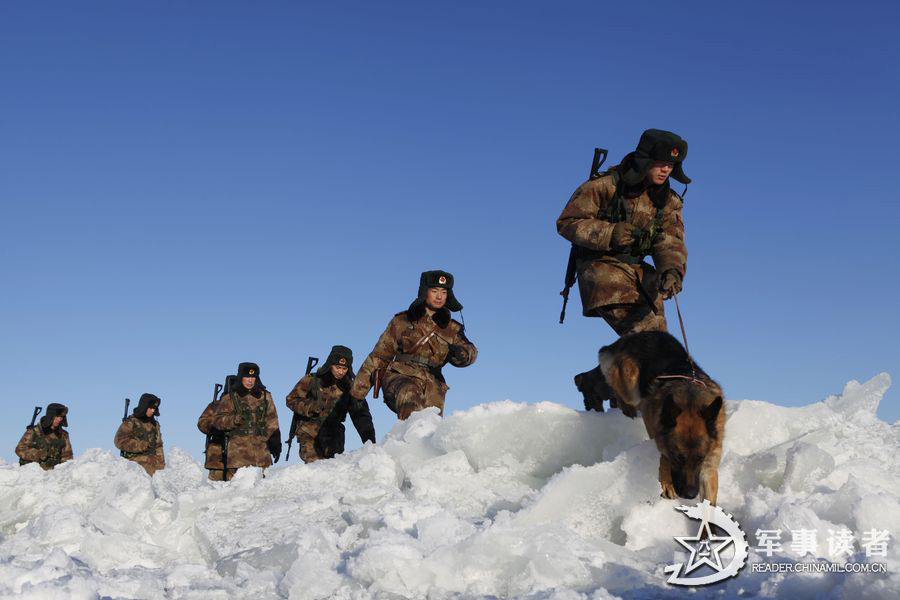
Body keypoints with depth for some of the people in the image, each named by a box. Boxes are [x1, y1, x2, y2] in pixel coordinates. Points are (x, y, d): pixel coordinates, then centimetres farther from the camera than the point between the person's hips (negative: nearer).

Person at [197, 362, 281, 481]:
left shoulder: (265, 396, 13)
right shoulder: (230, 397, 4)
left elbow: (271, 422, 16)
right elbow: (218, 420, -1)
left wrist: (275, 444, 12)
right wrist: (234, 419, -19)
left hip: (260, 449, 3)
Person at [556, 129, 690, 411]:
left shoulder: (668, 201, 10)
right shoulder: (605, 186, -8)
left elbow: (671, 244, 0)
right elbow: (567, 222, -7)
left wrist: (671, 271, -23)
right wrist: (609, 234, -21)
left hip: (640, 271, 7)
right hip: (602, 268, -7)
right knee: (643, 333, -24)